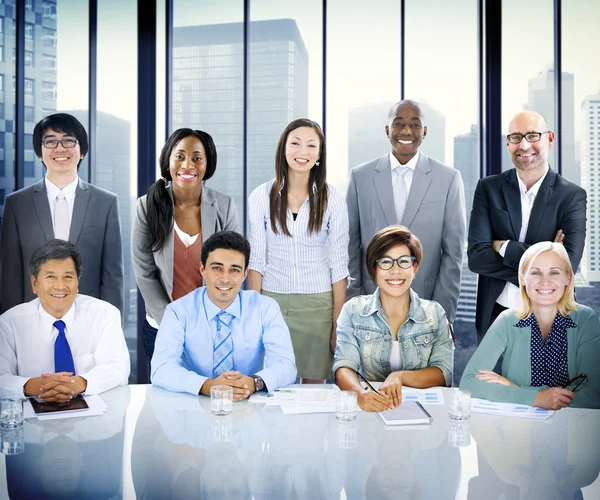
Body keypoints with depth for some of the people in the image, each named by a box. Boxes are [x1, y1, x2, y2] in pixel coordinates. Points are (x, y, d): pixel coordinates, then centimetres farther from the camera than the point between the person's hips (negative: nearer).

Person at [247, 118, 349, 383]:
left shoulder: (331, 199, -2)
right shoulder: (261, 197, 0)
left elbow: (338, 264, -1)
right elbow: (255, 259, 3)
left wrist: (338, 322, -3)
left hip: (318, 304, 0)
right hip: (272, 301, 1)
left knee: (314, 382, 6)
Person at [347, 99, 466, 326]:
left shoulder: (449, 178, -1)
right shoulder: (360, 176, 2)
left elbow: (453, 251, -1)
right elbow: (351, 246, 4)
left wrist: (443, 313, -6)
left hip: (426, 307, 0)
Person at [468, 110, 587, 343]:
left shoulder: (572, 195, -5)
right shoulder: (489, 188, -2)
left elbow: (568, 263, -18)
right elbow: (476, 257, -12)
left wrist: (506, 248, -16)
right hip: (496, 315, 1)